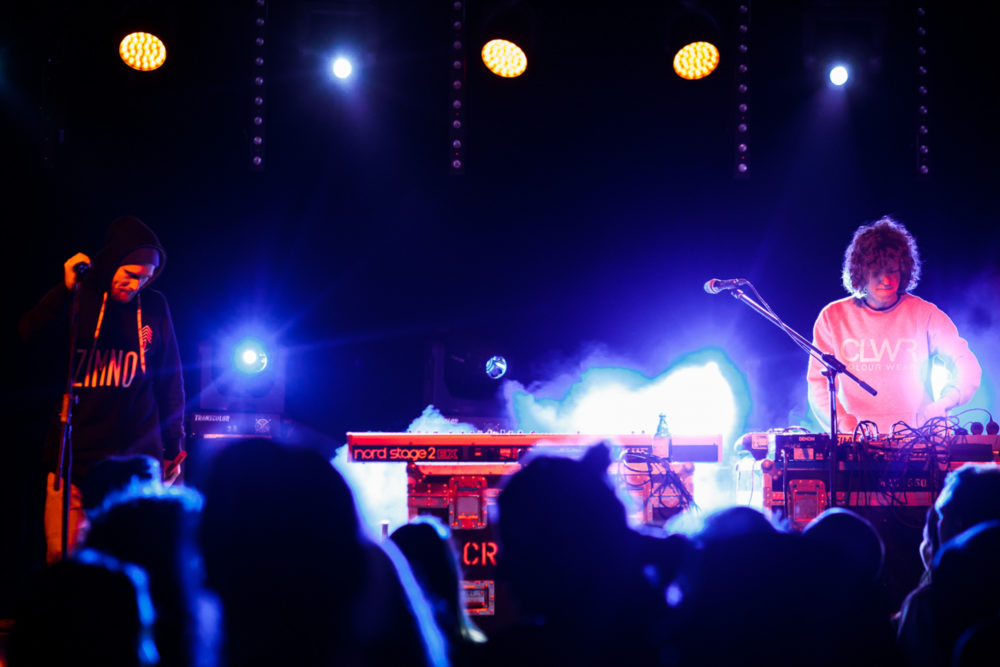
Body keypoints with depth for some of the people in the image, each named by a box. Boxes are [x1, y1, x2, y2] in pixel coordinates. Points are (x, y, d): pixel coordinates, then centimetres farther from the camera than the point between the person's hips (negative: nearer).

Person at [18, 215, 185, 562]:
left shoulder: (154, 307, 8)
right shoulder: (75, 301, 6)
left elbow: (171, 380, 14)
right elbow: (31, 335, -13)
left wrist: (173, 447, 12)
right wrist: (65, 290, -26)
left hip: (138, 459, 0)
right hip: (75, 457, 0)